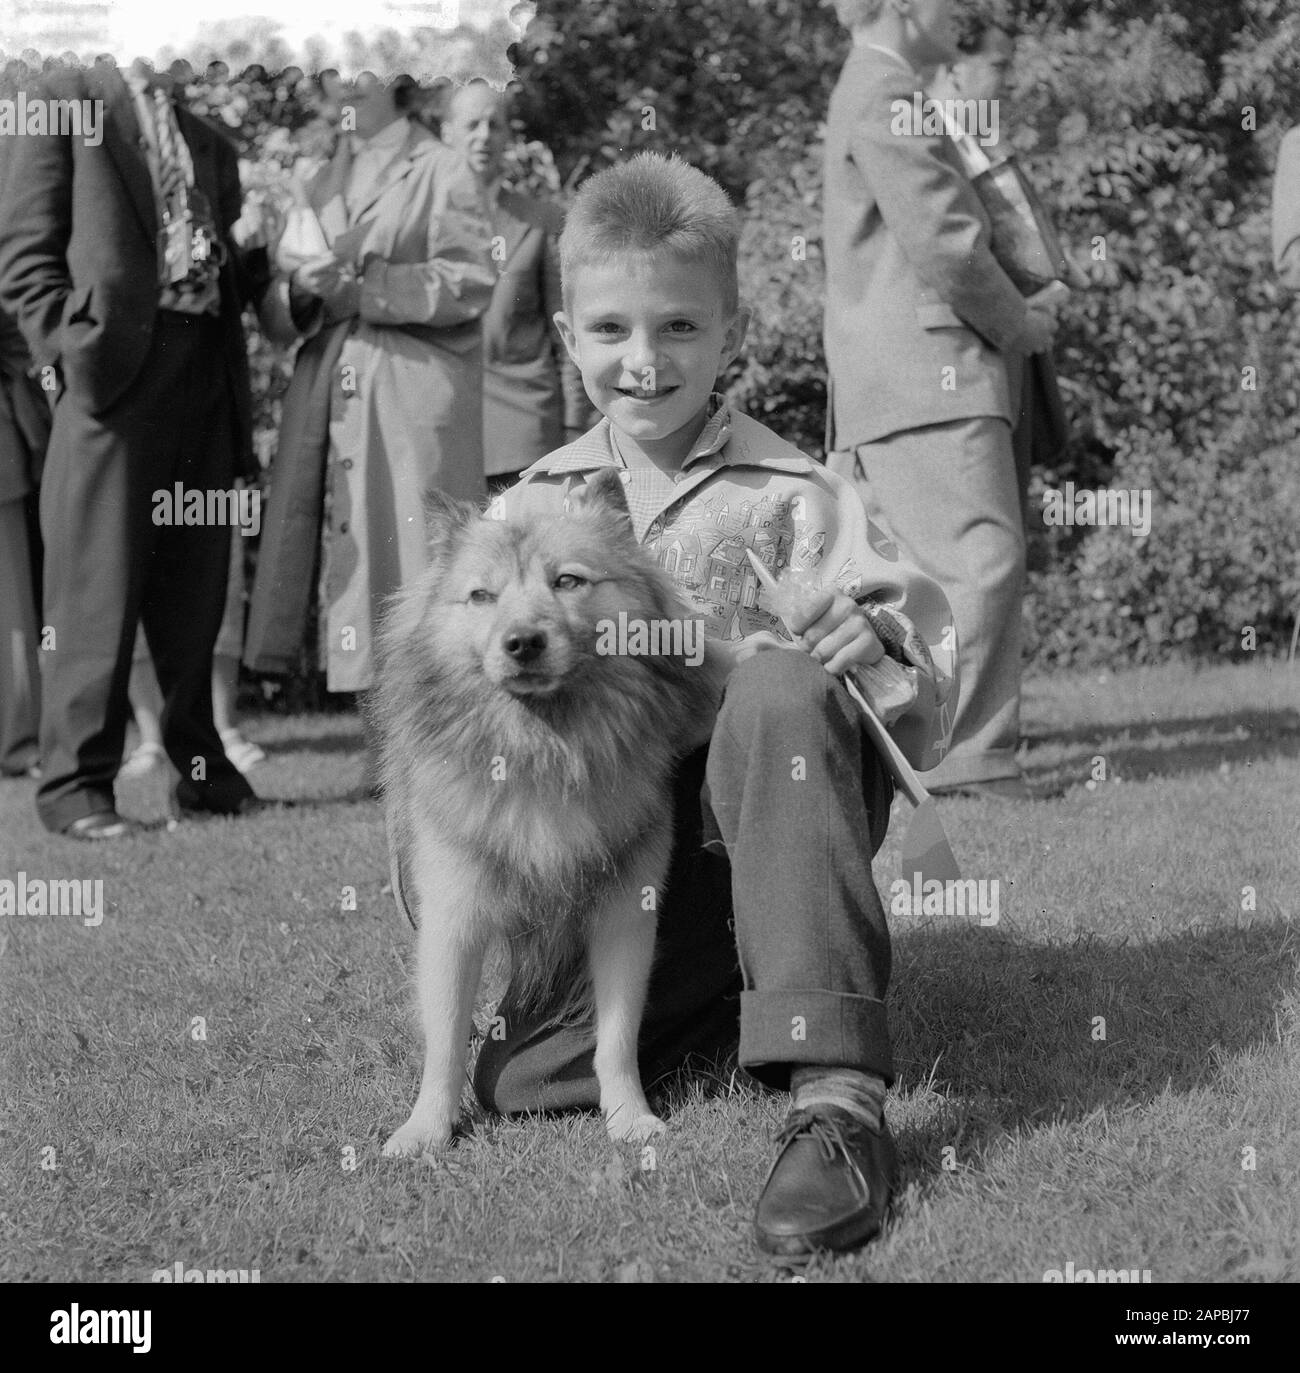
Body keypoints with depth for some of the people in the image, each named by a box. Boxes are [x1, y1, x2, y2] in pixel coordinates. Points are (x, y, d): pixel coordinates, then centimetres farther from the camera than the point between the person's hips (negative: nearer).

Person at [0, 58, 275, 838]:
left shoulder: (213, 148, 22)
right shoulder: (68, 100, 6)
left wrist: (249, 254, 4)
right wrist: (72, 349, -13)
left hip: (207, 383, 6)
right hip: (117, 372, -5)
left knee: (195, 595, 8)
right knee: (99, 589, -6)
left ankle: (200, 768, 15)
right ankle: (77, 782, -1)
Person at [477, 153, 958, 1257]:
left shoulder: (791, 497, -3)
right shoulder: (533, 506, 7)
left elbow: (925, 725, -7)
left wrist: (880, 650, -31)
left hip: (778, 808, -3)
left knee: (779, 686, -36)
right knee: (510, 1073, -20)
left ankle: (838, 1098, -38)